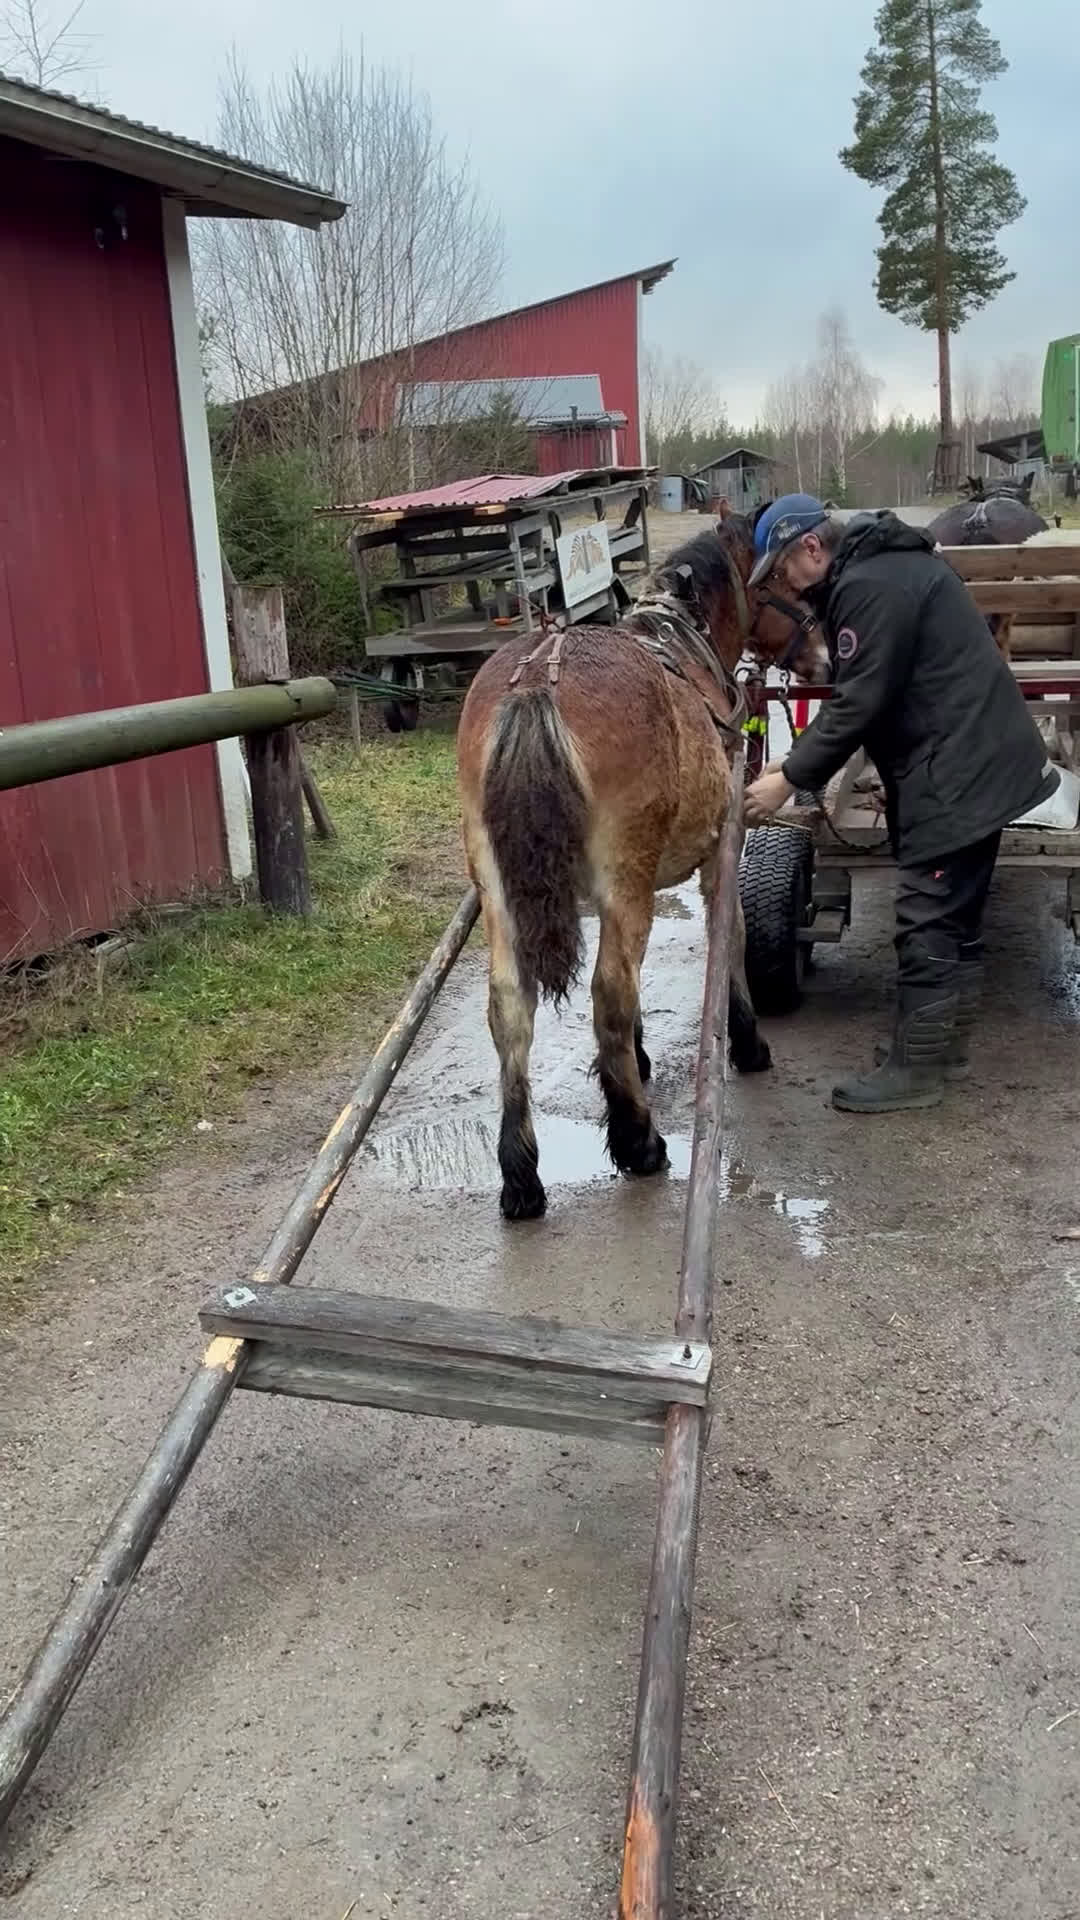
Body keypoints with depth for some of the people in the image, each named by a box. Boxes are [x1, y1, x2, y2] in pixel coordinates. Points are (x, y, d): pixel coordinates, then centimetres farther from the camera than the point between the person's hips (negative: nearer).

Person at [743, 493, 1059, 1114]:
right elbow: (859, 693, 17)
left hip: (958, 771, -11)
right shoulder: (884, 565, 17)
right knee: (956, 914, 17)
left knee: (928, 922, -5)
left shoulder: (868, 587, -17)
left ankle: (916, 1069, 3)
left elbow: (858, 704, -21)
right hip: (976, 759, 11)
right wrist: (798, 760, 12)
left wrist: (791, 778, -13)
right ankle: (947, 1043, 28)